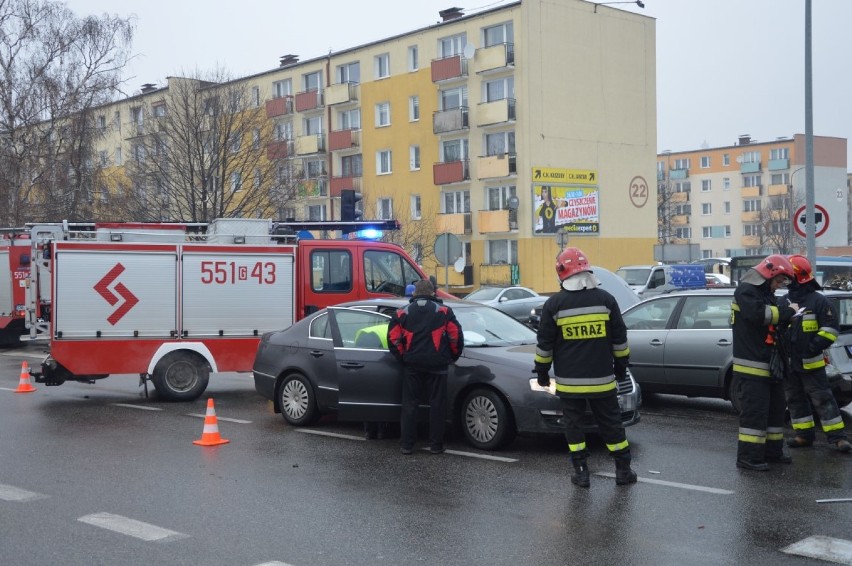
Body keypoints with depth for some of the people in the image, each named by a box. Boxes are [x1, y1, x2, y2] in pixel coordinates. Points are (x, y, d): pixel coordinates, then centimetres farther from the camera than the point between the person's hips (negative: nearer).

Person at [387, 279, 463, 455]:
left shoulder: (403, 313, 8)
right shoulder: (444, 311, 4)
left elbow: (393, 338, 0)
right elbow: (456, 336, -2)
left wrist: (403, 357, 13)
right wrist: (452, 356, 14)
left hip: (412, 364, 1)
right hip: (437, 364, -1)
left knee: (409, 404, 8)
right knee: (437, 404, 5)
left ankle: (406, 444, 7)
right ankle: (436, 445, 6)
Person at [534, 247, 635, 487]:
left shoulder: (554, 304, -6)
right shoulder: (606, 299, -2)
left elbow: (544, 344, -1)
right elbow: (620, 339, 5)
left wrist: (542, 373, 11)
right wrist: (621, 367, 17)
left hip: (569, 381, -1)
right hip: (601, 379, 1)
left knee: (573, 423, 10)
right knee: (610, 423, 11)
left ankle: (581, 472, 10)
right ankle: (623, 470, 16)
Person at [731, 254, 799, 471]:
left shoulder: (766, 294, 20)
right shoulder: (746, 290, -11)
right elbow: (759, 314, -27)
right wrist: (788, 311, -17)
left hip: (770, 366, 10)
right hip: (752, 366, -10)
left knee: (775, 409, 15)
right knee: (754, 411, -10)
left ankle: (772, 450, 24)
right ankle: (748, 456, -7)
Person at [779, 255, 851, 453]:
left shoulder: (818, 301, -6)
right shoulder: (783, 302, 12)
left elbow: (830, 329, -9)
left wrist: (814, 346, -20)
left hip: (810, 363, -6)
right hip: (788, 363, 6)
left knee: (822, 399, -5)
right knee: (795, 400, 11)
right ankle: (804, 435, 21)